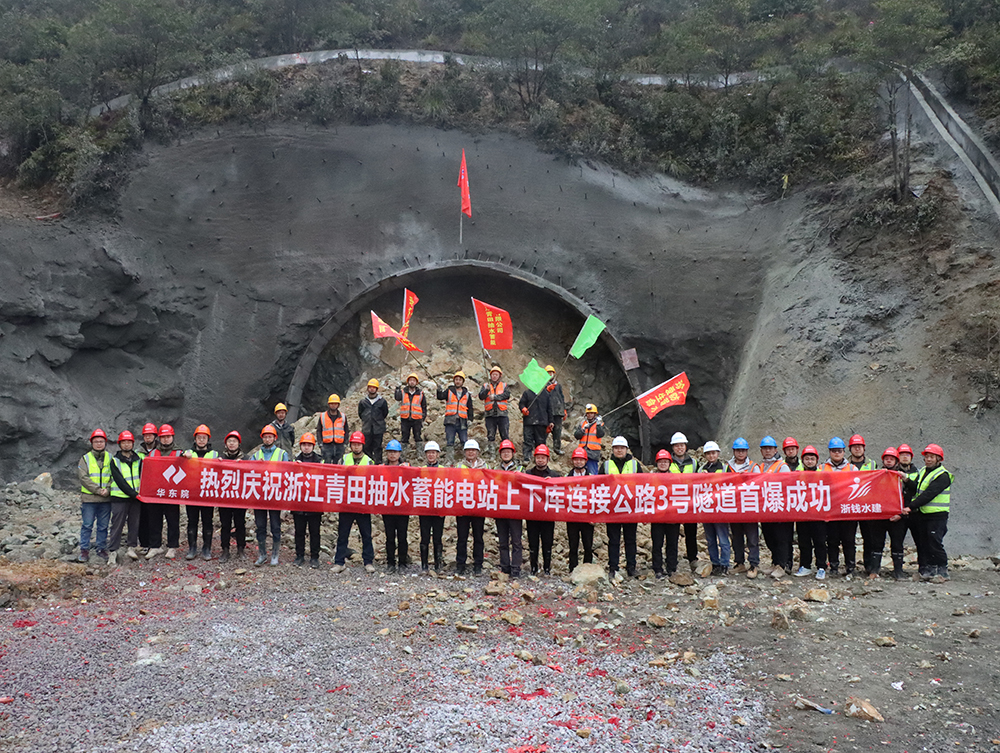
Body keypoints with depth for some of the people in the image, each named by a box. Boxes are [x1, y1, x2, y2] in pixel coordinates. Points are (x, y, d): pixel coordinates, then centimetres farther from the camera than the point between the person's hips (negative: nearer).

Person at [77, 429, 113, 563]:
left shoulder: (110, 458, 9)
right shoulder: (85, 459, 4)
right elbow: (84, 478, -5)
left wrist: (107, 489, -12)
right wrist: (98, 490, -13)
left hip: (106, 499, 2)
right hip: (89, 498, -2)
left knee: (103, 526, 8)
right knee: (87, 526, 1)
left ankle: (102, 549, 17)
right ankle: (84, 550, 8)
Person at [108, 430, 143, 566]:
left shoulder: (138, 460, 11)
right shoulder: (115, 461, 0)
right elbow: (120, 481, -10)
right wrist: (134, 494, -17)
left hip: (136, 498, 3)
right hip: (120, 498, -3)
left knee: (135, 524, 7)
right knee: (117, 526, -2)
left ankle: (131, 548, 17)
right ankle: (112, 552, 3)